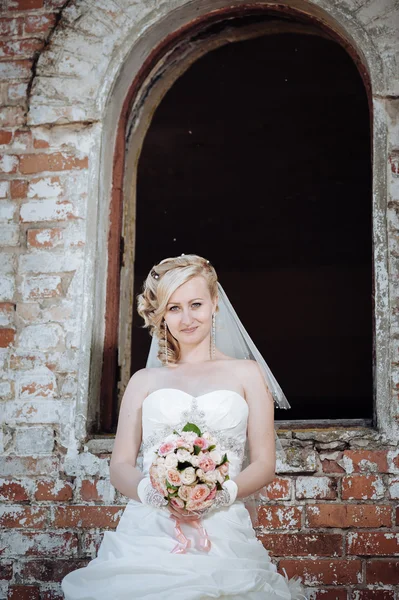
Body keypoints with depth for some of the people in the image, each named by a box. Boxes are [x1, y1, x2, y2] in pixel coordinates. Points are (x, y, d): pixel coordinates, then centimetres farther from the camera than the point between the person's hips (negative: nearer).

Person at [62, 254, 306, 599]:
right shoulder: (144, 381, 16)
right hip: (147, 532, 1)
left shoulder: (245, 374, 13)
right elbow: (120, 465, 11)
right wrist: (152, 492, -11)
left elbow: (265, 465, 8)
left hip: (222, 535, -1)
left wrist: (224, 493, -12)